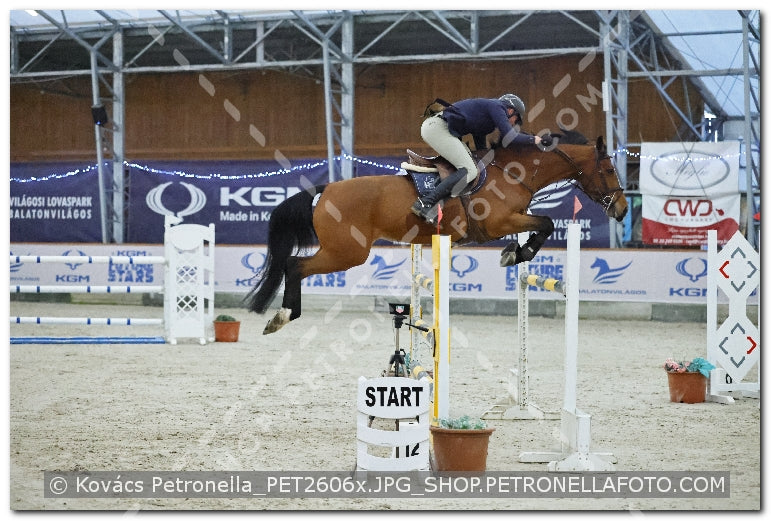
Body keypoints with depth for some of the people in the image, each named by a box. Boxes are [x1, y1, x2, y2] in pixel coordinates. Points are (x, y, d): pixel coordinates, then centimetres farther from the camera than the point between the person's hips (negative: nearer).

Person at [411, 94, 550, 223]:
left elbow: (481, 148, 34)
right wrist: (533, 139, 3)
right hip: (438, 127, -10)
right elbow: (510, 138, -11)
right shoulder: (497, 107, 0)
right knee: (469, 170, -16)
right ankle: (425, 203, -25)